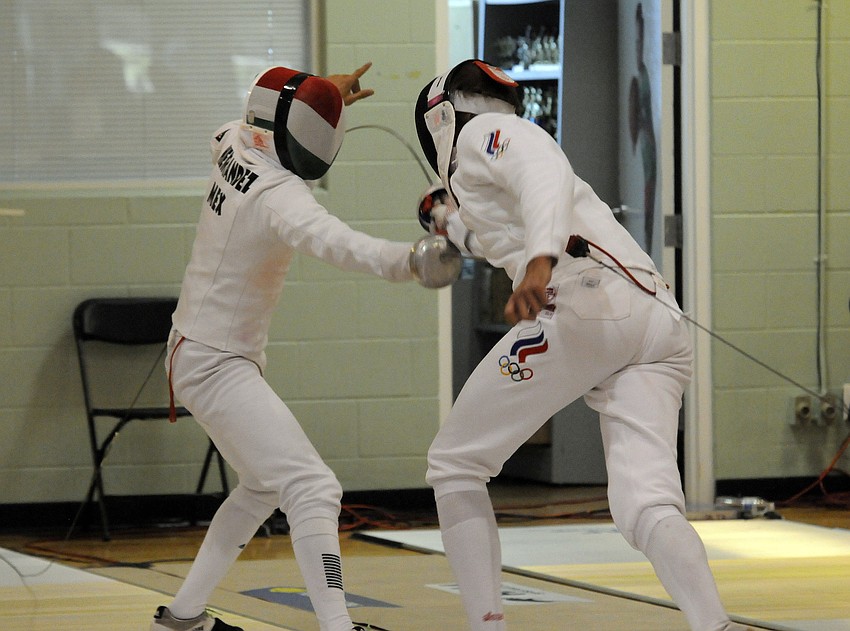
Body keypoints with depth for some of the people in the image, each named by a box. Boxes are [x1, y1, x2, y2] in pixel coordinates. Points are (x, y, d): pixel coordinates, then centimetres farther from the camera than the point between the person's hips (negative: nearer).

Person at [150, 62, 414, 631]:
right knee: (313, 492, -20)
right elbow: (336, 242, -48)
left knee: (264, 487, 26)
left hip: (201, 353, 10)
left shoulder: (234, 144, -2)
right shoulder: (279, 195, -27)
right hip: (216, 366, -10)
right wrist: (410, 260, -64)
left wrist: (324, 94, 22)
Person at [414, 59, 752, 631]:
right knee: (646, 509, -9)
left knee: (455, 464, 11)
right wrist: (456, 226, 67)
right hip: (659, 322, 7)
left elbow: (545, 173, -12)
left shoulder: (480, 132, 12)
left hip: (584, 305, -7)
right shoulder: (520, 143, 36)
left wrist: (541, 257, -28)